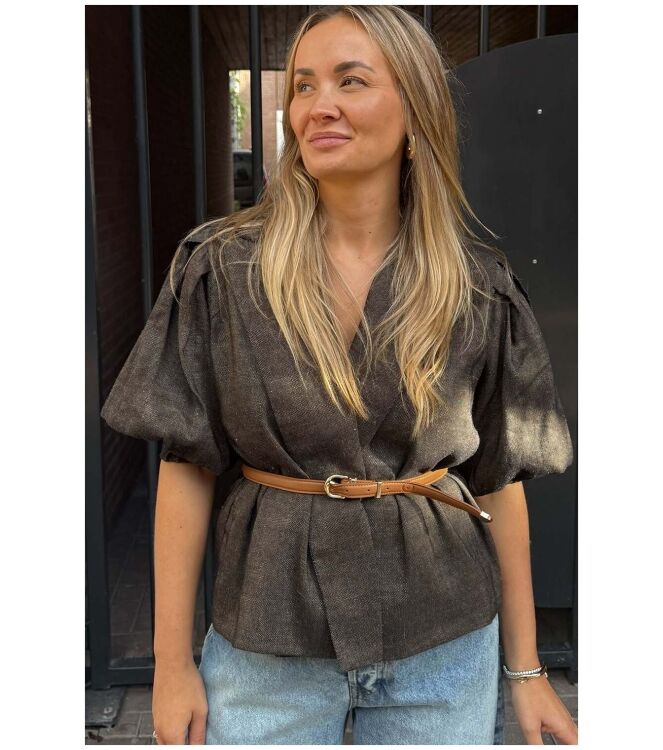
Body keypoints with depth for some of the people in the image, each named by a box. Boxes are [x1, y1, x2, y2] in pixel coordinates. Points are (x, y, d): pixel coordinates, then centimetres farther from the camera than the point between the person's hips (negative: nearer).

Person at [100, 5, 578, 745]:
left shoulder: (478, 287, -4)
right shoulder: (223, 267, -7)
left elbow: (499, 478, 2)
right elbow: (186, 466, -5)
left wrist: (526, 669, 4)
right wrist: (172, 663, -5)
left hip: (444, 642, 1)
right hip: (269, 633, -1)